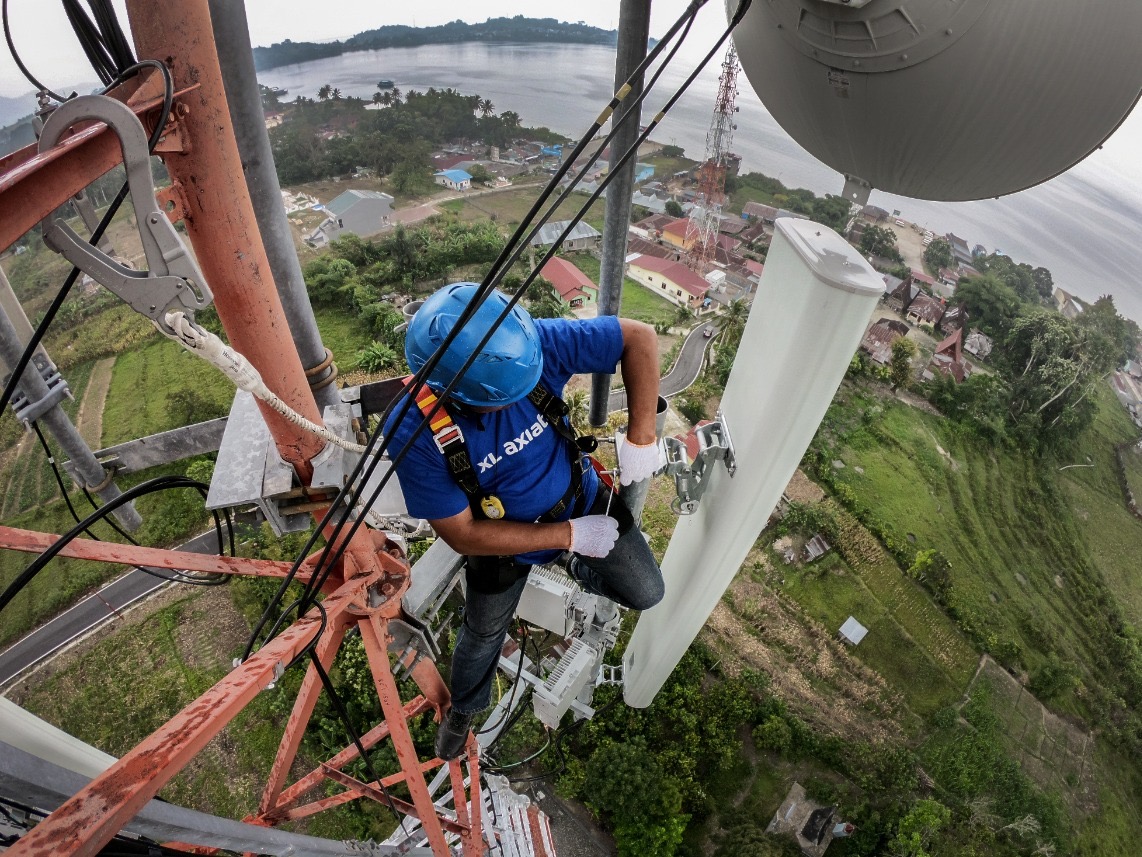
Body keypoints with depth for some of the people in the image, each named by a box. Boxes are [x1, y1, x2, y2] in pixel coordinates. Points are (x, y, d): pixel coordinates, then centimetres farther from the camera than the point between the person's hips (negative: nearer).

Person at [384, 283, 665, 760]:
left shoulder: (534, 345, -33)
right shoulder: (412, 434, -34)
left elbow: (639, 337, -24)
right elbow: (464, 535, -26)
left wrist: (640, 437, -29)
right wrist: (570, 535, -26)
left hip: (584, 501, 2)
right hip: (505, 537, -1)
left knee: (647, 595, 11)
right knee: (483, 634, 23)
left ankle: (583, 572, 46)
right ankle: (464, 707, 59)